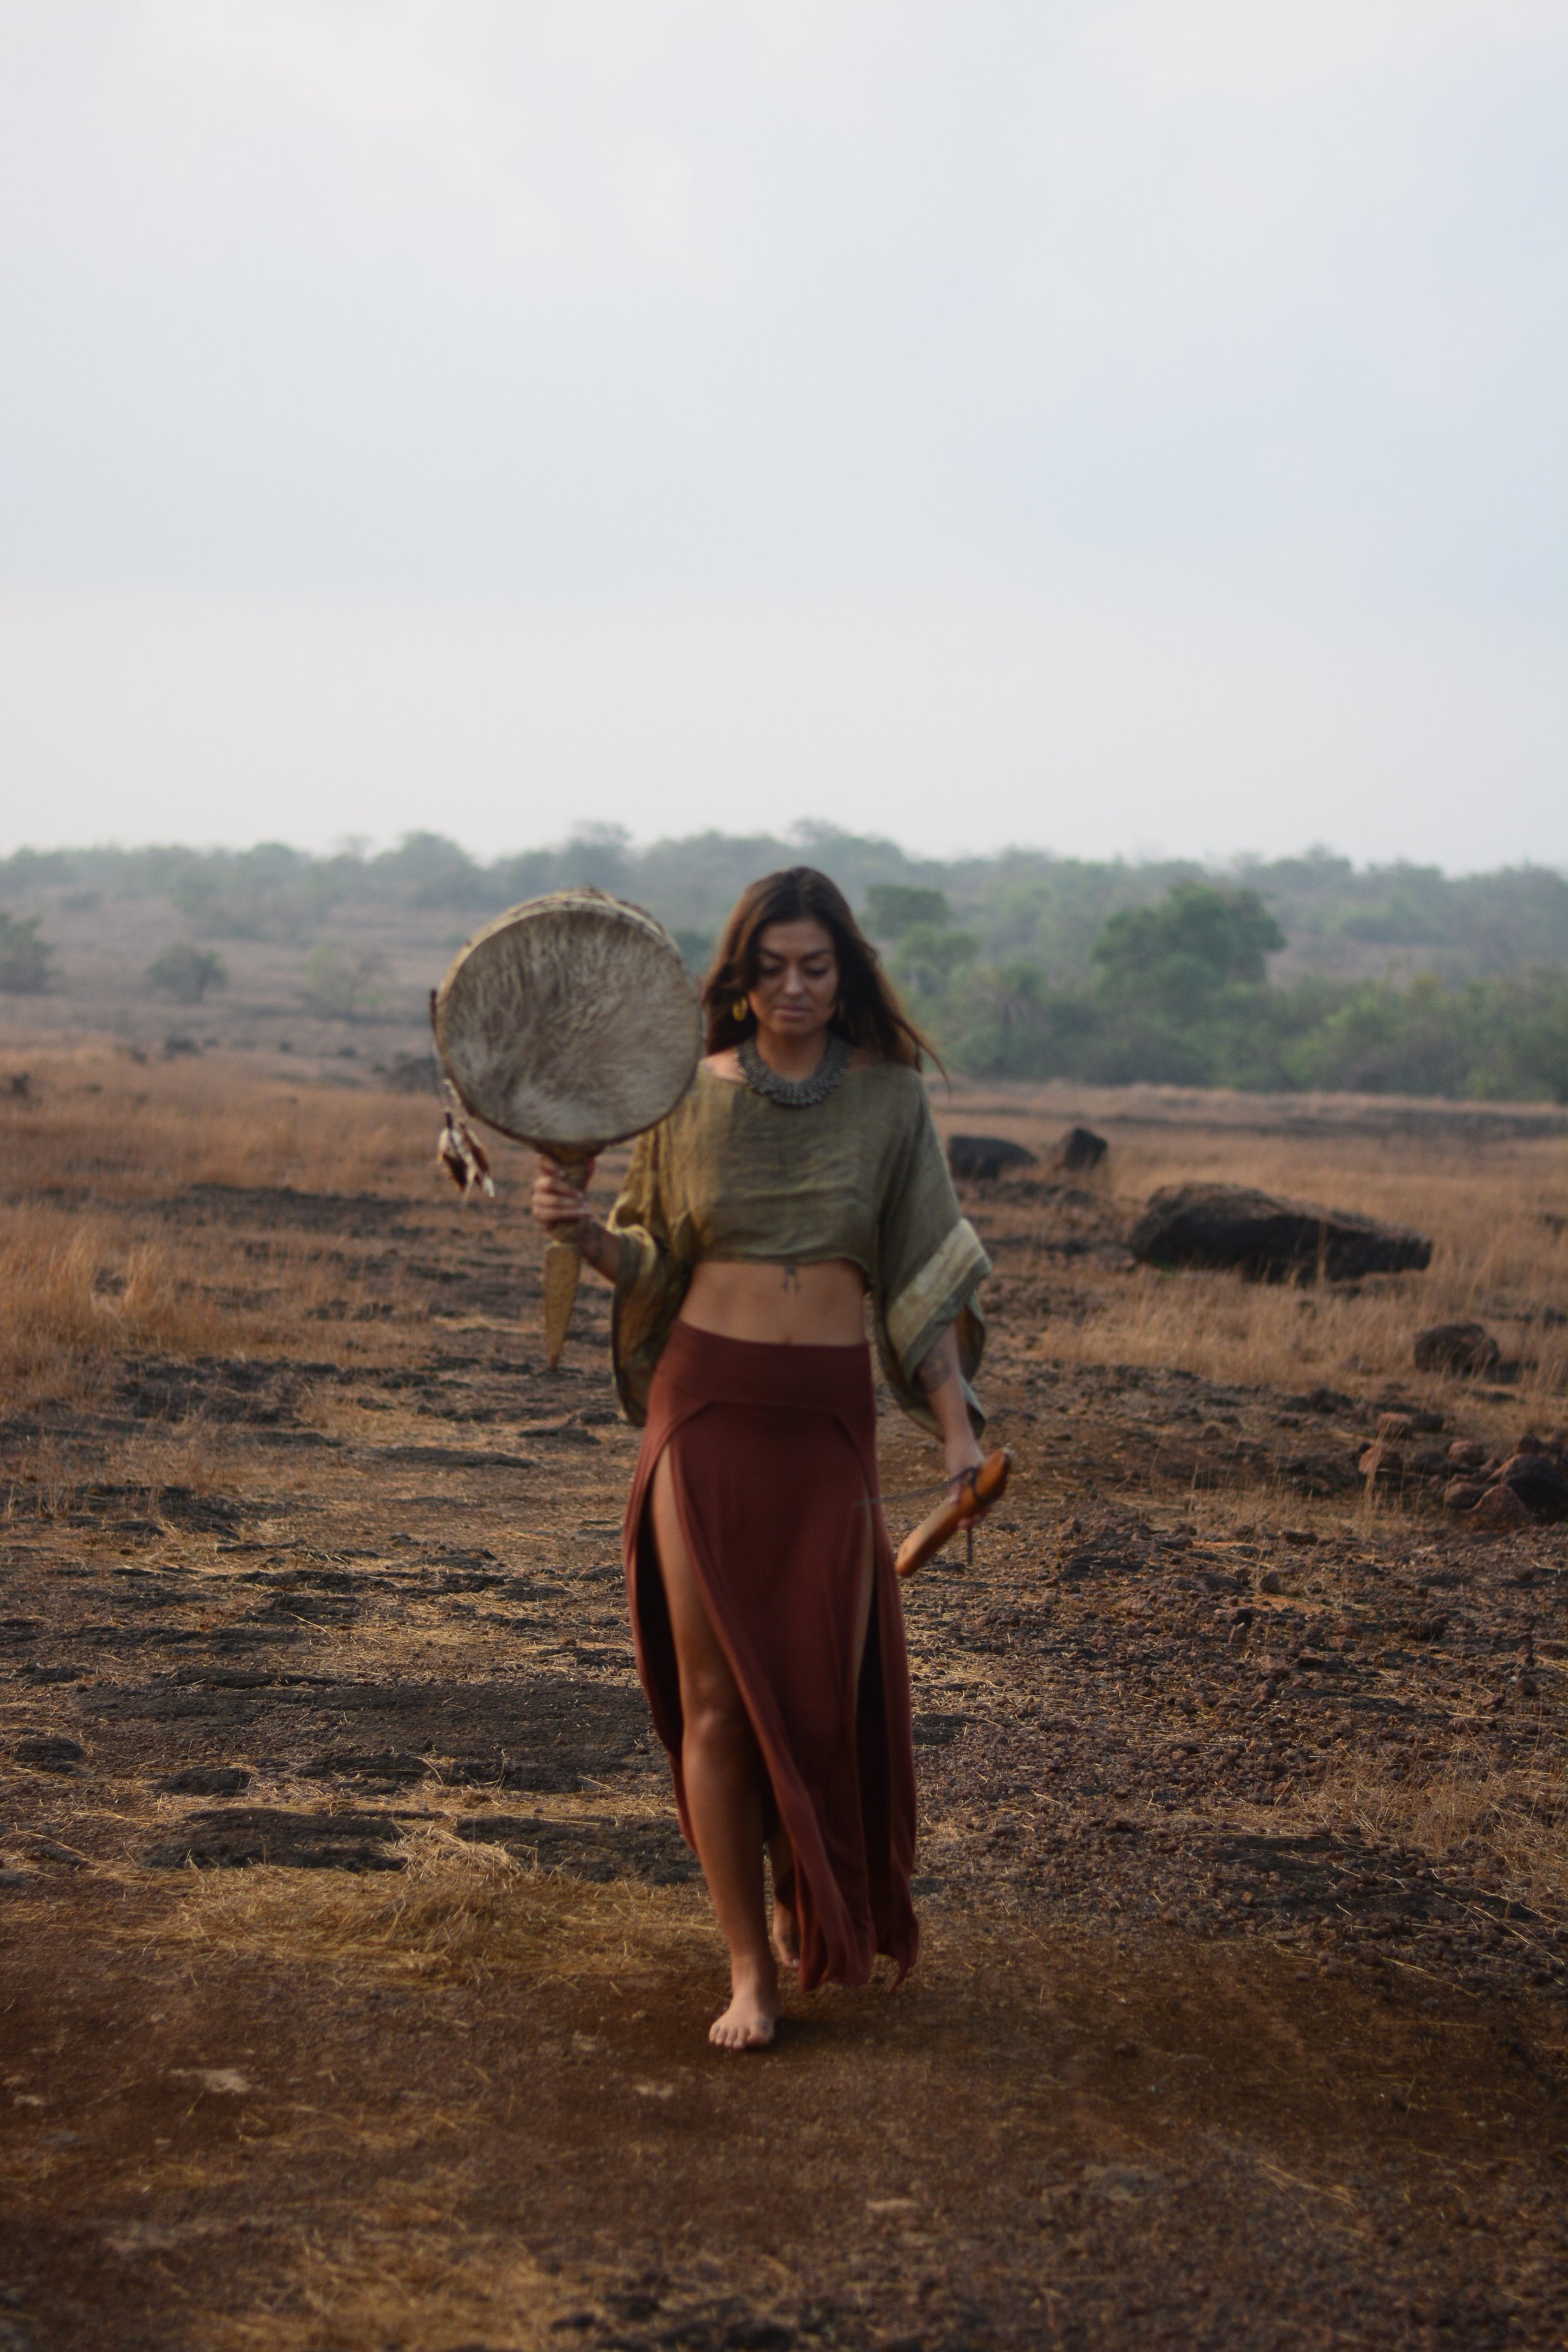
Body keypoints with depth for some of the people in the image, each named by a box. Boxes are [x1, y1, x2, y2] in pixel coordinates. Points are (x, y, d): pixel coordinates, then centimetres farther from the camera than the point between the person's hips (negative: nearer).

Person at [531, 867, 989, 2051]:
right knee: (717, 1692, -1)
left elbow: (923, 1276, 5)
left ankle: (810, 1908, 32)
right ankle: (751, 1966, 9)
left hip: (830, 1417, 0)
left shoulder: (890, 1098, 3)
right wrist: (585, 1228, -9)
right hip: (706, 1405, 0)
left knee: (824, 1689, 3)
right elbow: (654, 1264, 12)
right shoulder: (690, 1098, 4)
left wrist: (956, 1422, -1)